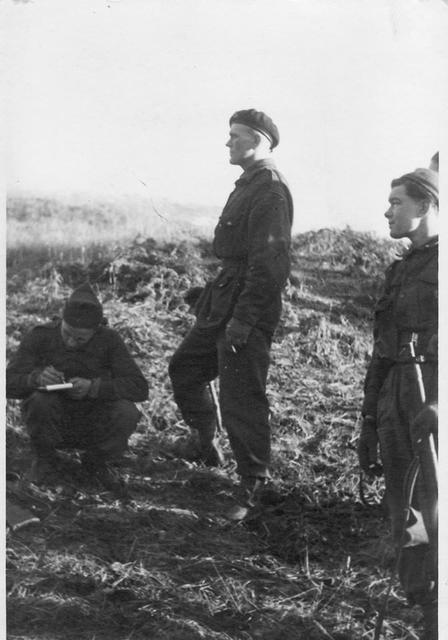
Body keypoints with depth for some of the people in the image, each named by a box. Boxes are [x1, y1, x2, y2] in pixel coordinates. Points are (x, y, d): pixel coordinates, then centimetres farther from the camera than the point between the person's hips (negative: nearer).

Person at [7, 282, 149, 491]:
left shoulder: (109, 340, -12)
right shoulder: (40, 337, -14)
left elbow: (139, 388, -19)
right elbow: (8, 383, -17)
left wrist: (93, 387, -34)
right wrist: (36, 378, -40)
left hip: (92, 428, 1)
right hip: (51, 426, -1)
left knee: (127, 413, -28)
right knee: (40, 400, -32)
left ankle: (96, 460, 4)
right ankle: (45, 460, -1)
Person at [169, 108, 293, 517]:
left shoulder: (270, 189, -17)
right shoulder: (248, 185, 16)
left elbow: (269, 263, -23)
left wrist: (243, 318, -24)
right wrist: (215, 296, 20)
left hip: (248, 306, -10)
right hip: (224, 299, 10)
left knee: (240, 398, -6)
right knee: (184, 368, 19)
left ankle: (255, 483, 5)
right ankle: (207, 445, 36)